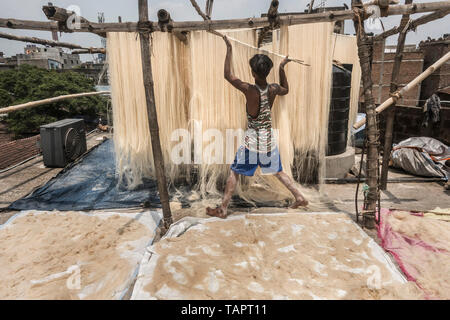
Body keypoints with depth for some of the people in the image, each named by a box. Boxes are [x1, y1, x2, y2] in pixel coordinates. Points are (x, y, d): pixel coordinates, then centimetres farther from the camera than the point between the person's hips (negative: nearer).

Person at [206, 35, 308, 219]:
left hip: (252, 140, -5)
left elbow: (228, 75, -10)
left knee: (234, 172, 8)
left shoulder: (250, 90, -20)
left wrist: (229, 49, -4)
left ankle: (223, 209, 13)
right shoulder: (273, 89, -6)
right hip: (269, 139, 5)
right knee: (278, 172, 23)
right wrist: (282, 68, 21)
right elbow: (285, 90, 20)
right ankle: (300, 198, 27)